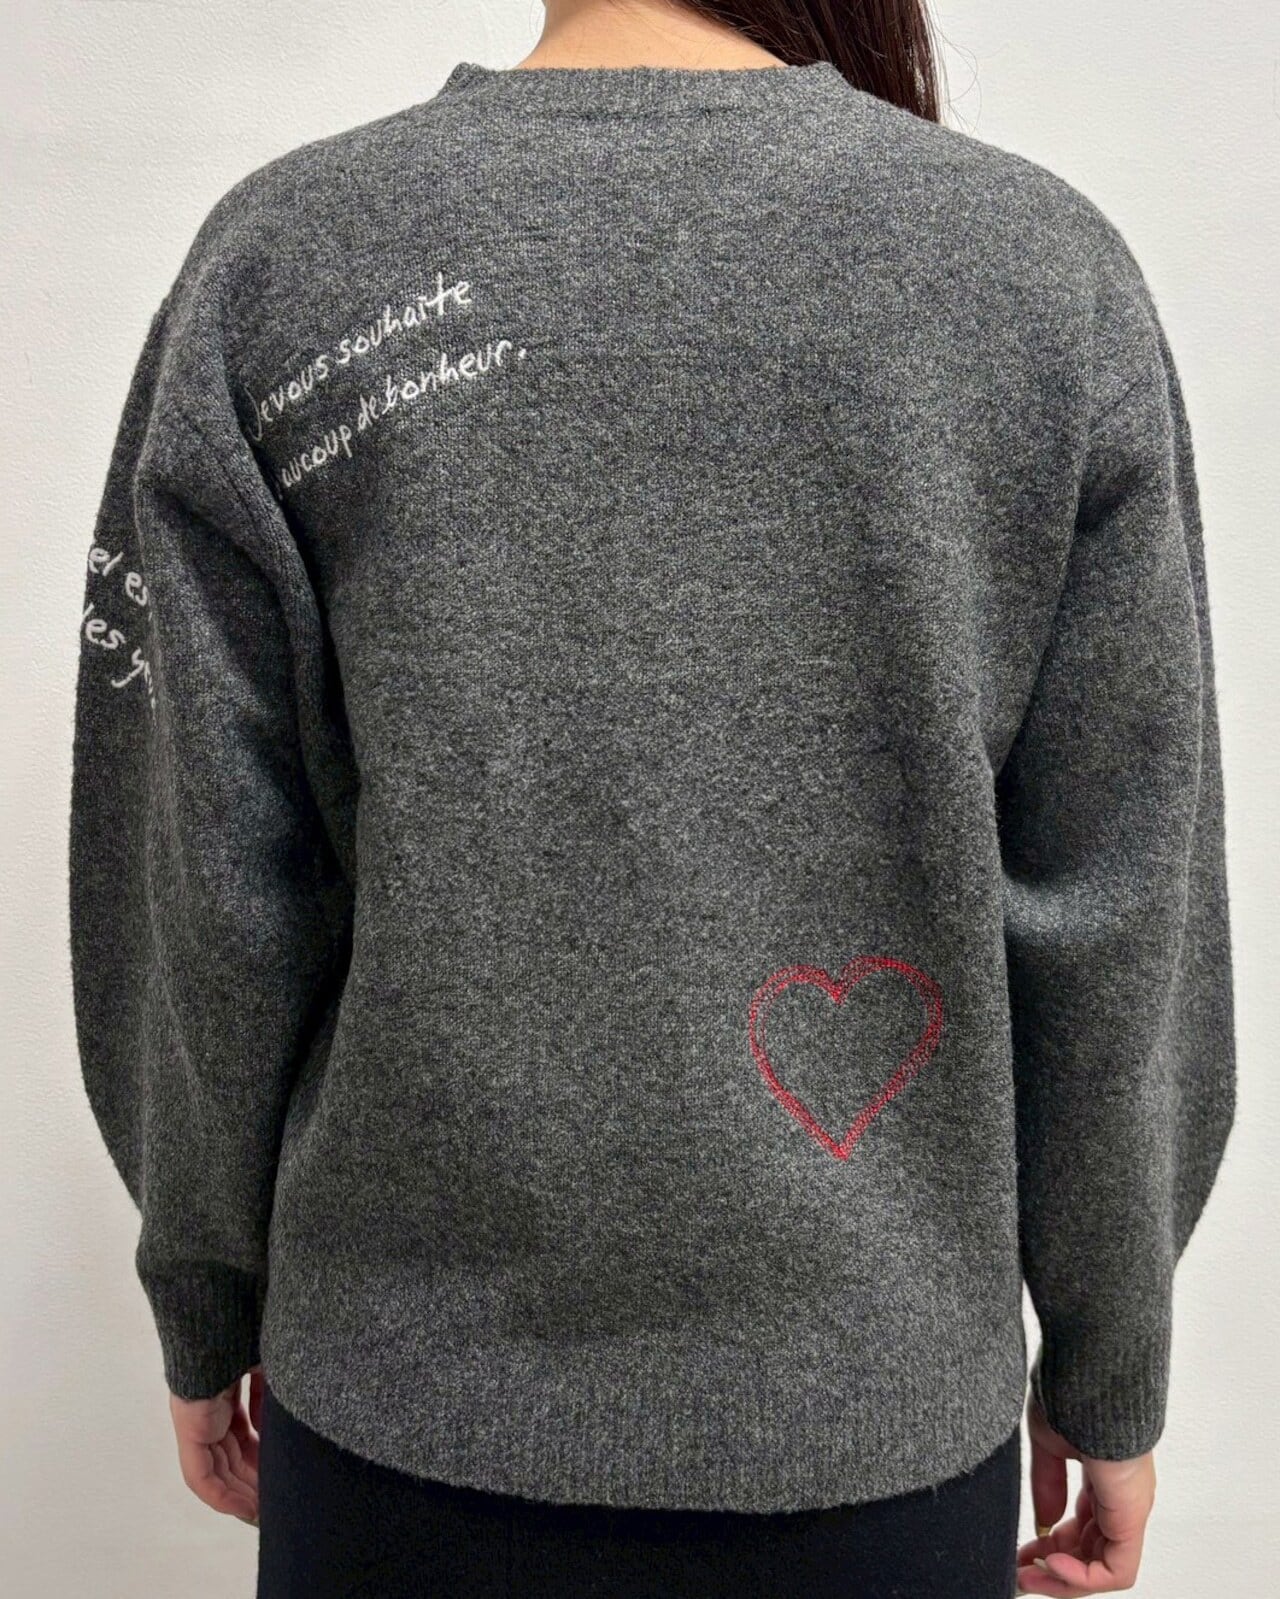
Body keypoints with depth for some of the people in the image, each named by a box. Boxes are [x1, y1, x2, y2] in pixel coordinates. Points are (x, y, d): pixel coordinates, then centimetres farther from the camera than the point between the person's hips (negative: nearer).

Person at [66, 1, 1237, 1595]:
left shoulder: (276, 259, -8)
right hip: (885, 1411, 1)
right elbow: (1121, 919, -7)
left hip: (415, 1404, 1)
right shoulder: (1055, 270, -8)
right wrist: (1107, 1373, 7)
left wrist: (208, 1310, 9)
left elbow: (203, 887, -6)